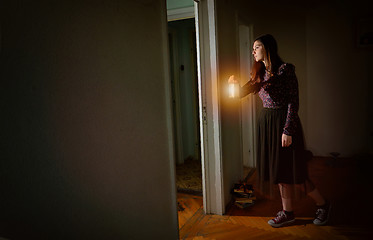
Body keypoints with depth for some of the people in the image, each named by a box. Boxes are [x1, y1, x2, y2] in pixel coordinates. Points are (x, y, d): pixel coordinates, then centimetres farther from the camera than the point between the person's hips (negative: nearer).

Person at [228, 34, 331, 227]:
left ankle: (322, 204, 23)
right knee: (277, 168, 10)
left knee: (290, 170, -1)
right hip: (266, 121, 7)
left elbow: (293, 102, -14)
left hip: (283, 121, -7)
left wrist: (288, 130, -19)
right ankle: (287, 212, 23)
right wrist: (235, 84, -9)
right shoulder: (260, 73, 11)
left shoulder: (285, 69, -11)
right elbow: (244, 92, 12)